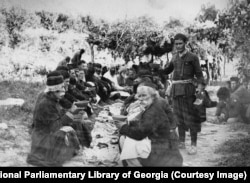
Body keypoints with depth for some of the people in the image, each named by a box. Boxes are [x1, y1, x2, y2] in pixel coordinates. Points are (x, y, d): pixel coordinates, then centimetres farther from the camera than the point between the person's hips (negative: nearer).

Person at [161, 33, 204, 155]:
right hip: (176, 90, 5)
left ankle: (193, 145, -2)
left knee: (190, 117, -6)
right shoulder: (175, 58, 14)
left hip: (188, 90, -5)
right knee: (179, 117, 8)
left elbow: (199, 75, -3)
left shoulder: (193, 57, -1)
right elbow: (167, 71, 27)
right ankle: (181, 143, 15)